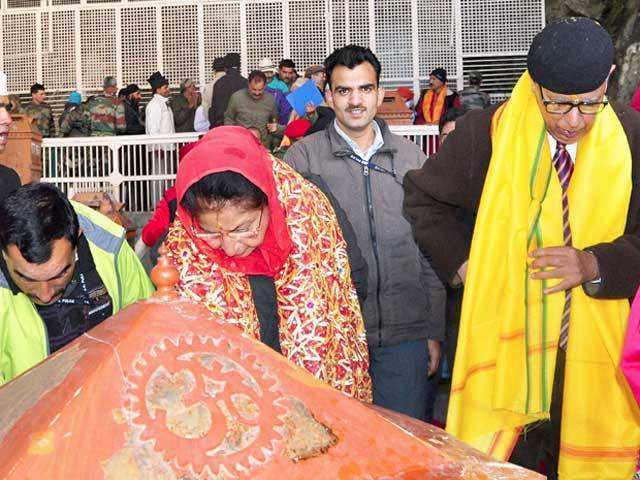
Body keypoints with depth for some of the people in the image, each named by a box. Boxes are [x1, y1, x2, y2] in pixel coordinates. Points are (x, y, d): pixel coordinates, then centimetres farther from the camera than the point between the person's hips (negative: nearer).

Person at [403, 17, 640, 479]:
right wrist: (460, 261, -2)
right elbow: (422, 196, 8)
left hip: (597, 354, 1)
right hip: (504, 347, -1)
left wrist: (595, 264, -17)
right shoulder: (487, 133, -6)